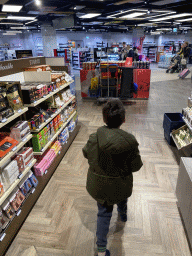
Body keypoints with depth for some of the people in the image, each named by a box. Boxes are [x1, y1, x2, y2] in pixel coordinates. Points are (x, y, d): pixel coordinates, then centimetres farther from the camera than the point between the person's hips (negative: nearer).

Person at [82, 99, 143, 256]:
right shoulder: (130, 141, -28)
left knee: (104, 213, 19)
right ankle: (123, 215, 68)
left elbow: (86, 154, -3)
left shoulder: (94, 138, -23)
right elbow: (136, 166, -15)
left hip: (99, 184, 0)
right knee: (122, 200, 35)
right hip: (121, 184, 0)